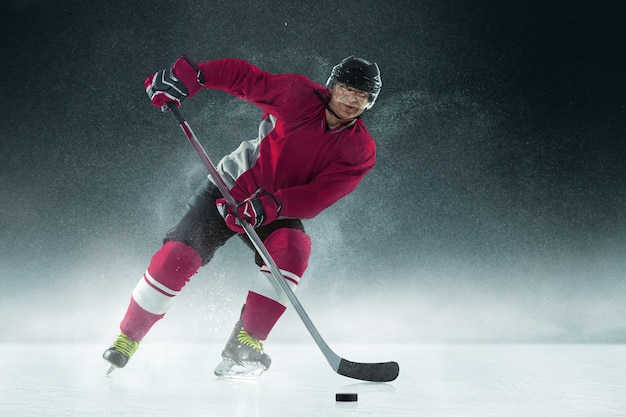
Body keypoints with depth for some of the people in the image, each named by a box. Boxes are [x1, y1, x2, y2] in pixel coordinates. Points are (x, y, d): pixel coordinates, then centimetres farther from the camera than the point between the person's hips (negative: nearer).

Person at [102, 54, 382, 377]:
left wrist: (271, 205, -39)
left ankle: (244, 344, -20)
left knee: (292, 251, -31)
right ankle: (128, 338, 6)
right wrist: (189, 76, -19)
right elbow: (241, 76, -7)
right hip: (230, 186, -1)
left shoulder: (360, 150, -14)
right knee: (177, 256, -14)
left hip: (281, 212, 1)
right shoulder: (299, 95, -16)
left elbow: (317, 198, -24)